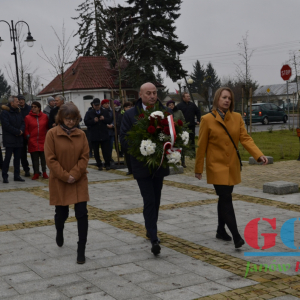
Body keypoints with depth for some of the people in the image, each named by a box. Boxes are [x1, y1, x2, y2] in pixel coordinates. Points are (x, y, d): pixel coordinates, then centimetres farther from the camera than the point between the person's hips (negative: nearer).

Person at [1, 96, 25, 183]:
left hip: (18, 139, 7)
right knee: (7, 158, -4)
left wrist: (21, 130, -8)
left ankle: (17, 175, 15)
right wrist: (18, 132, -13)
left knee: (17, 158, 9)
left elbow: (23, 123, 12)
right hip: (9, 140, -7)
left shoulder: (18, 112, 14)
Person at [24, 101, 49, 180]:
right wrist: (27, 136, -6)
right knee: (34, 158, 3)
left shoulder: (45, 116, 2)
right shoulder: (28, 117, 0)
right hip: (32, 142, -1)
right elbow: (25, 129, 4)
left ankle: (44, 173, 17)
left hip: (43, 141, 1)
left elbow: (47, 127, 13)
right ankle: (36, 173, 11)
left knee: (43, 157, 7)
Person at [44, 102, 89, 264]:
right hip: (59, 181, -1)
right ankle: (59, 233, 46)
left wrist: (74, 174, -13)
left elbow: (85, 157, -1)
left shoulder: (81, 134, 0)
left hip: (79, 181, 2)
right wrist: (65, 176, -15)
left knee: (82, 214, -6)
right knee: (61, 213, 12)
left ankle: (81, 250, 2)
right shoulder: (52, 134, -8)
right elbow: (50, 159, -11)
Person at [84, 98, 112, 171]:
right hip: (94, 136, 0)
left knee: (106, 151, 0)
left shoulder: (105, 112, 10)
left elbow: (110, 120, 5)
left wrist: (104, 119, -12)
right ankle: (99, 165, 15)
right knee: (96, 152, 5)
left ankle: (107, 164, 12)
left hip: (104, 135, 1)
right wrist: (93, 121, -19)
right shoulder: (89, 113, 4)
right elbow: (86, 122, -5)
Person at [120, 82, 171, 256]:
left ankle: (151, 230, 34)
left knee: (156, 201, 15)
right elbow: (124, 140, -7)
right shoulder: (130, 115, -5)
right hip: (142, 166, -3)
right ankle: (154, 240, -9)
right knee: (149, 201, -9)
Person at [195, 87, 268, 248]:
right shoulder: (207, 119, -7)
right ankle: (236, 237, -14)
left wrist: (259, 155, -19)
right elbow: (201, 146, -4)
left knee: (224, 199, 14)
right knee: (226, 199, -12)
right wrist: (198, 169, 0)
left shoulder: (237, 117, 4)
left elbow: (245, 138, -4)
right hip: (217, 166, -4)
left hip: (233, 166, 5)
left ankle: (221, 231, 30)